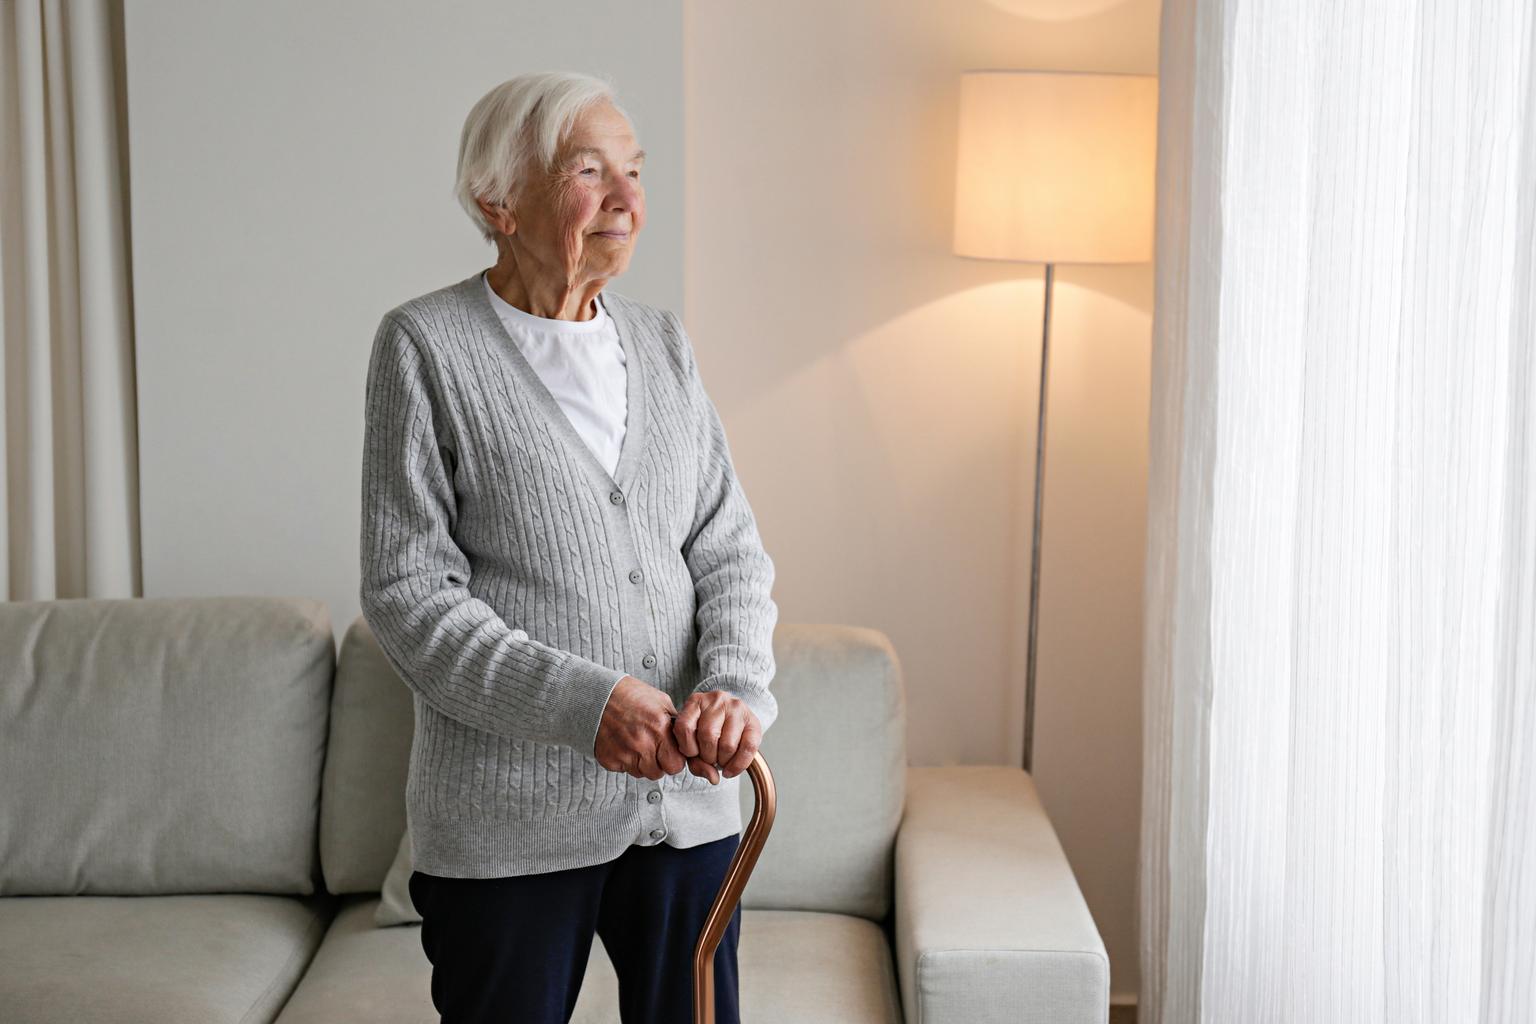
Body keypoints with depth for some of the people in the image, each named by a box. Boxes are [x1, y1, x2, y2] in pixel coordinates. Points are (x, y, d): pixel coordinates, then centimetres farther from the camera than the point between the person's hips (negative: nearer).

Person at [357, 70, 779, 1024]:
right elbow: (407, 593, -10)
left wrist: (736, 688, -11)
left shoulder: (664, 342, 10)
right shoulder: (426, 344, -5)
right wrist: (580, 703, -19)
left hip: (688, 798, 4)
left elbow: (731, 550, 7)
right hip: (508, 815, -4)